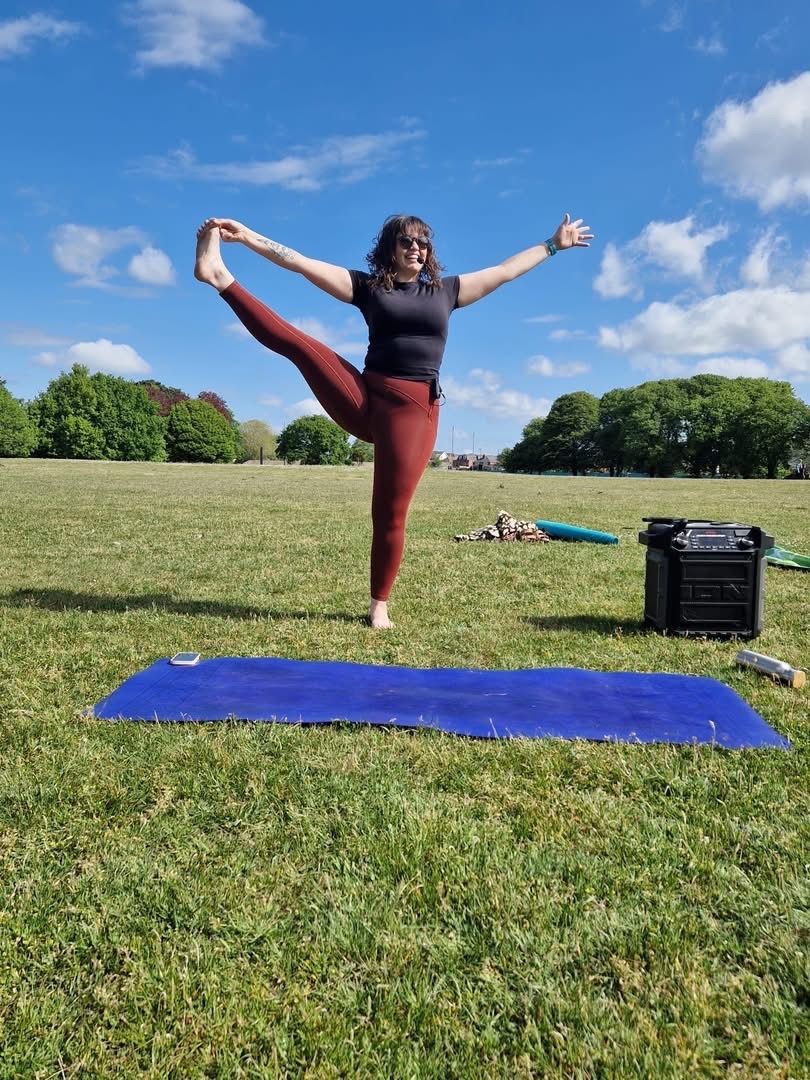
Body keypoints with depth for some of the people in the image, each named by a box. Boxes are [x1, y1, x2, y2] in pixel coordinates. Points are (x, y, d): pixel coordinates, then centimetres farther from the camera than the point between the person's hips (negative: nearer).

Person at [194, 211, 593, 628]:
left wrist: (554, 245, 30)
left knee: (391, 513, -2)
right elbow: (301, 263, 4)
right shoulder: (367, 285, 10)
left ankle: (379, 605, 11)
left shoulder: (445, 290, 16)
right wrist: (249, 237, -3)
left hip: (415, 410, 0)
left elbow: (506, 270, 25)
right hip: (363, 398, 1)